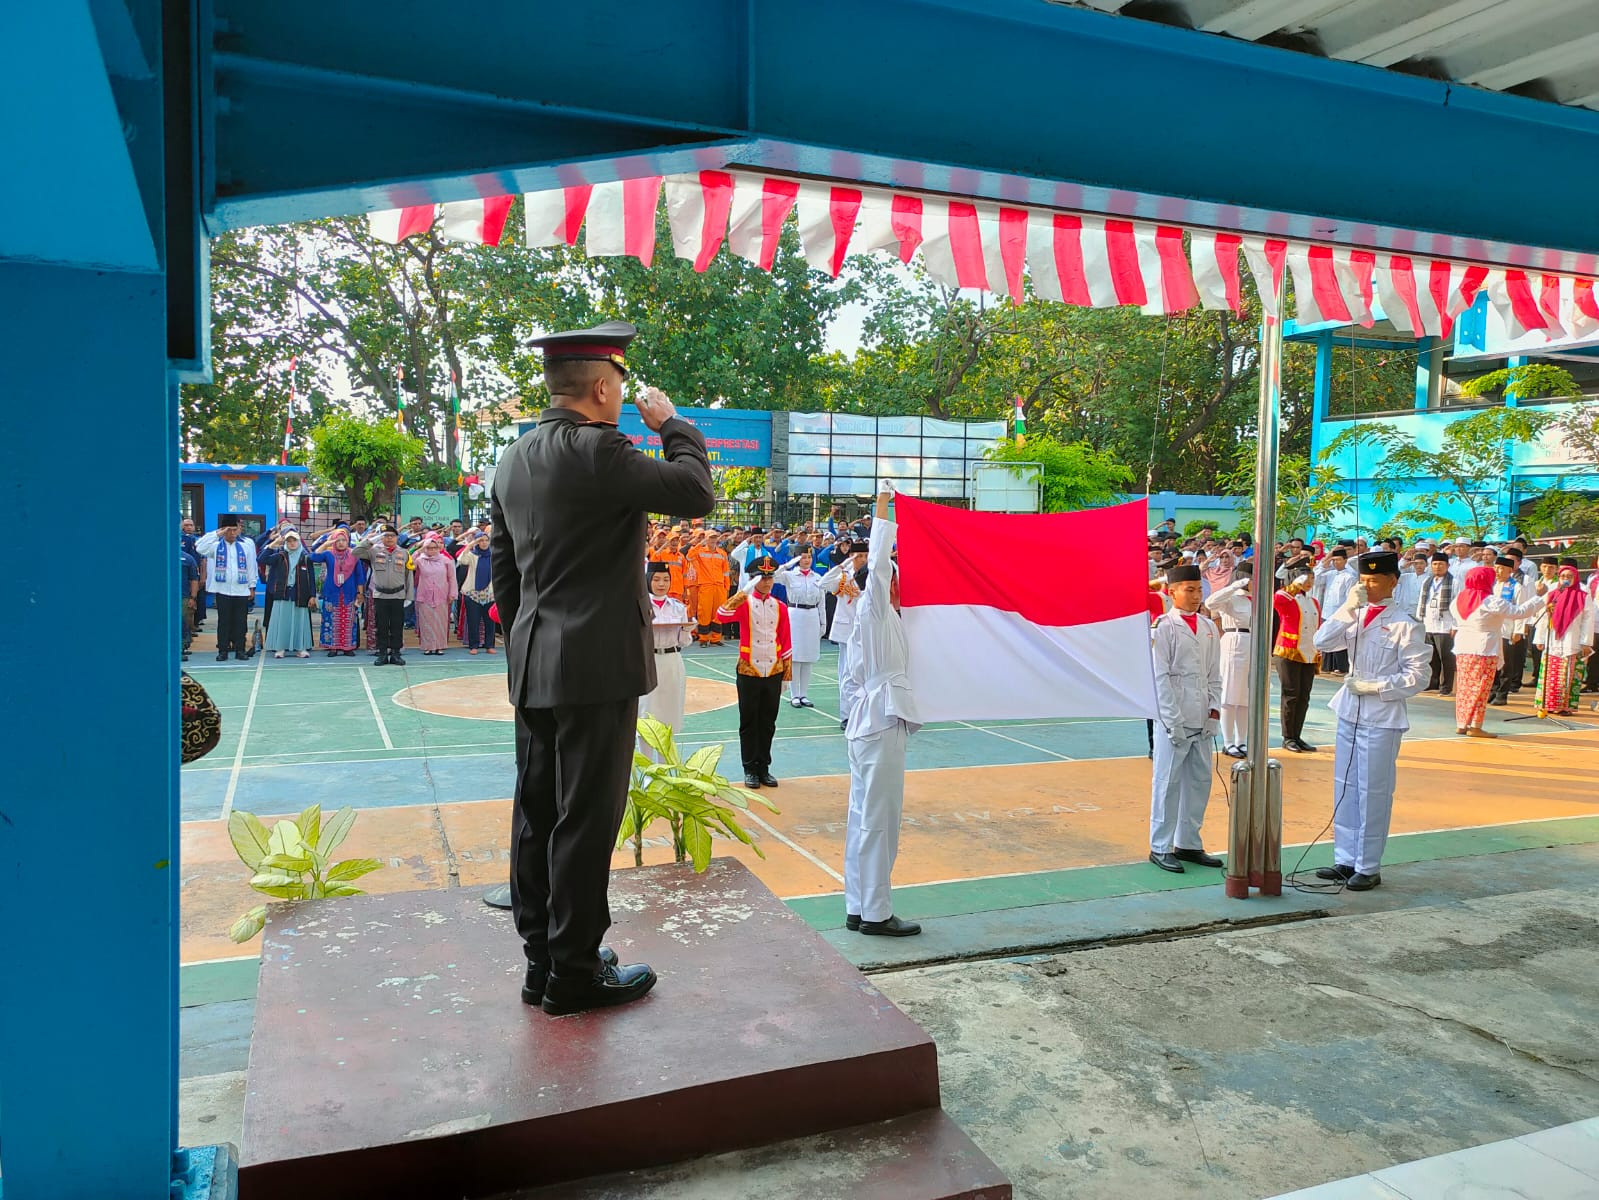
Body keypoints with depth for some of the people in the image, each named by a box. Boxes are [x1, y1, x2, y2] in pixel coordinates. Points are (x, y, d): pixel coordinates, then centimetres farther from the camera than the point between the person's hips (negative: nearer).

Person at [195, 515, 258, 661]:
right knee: (223, 620, 3)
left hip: (242, 590, 1)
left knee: (240, 621, 5)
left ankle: (240, 649, 11)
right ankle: (223, 650, 9)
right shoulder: (216, 544, 2)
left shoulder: (247, 544, 4)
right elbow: (200, 547, -16)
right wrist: (217, 534, -16)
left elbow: (251, 566, 7)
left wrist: (252, 586, 7)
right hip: (222, 590, -1)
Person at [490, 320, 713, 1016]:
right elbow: (695, 492, -14)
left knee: (538, 813, 13)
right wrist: (670, 424, 0)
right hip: (596, 667, -9)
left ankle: (542, 958, 25)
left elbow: (504, 570, 16)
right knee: (585, 820, 0)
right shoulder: (597, 450, -16)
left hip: (534, 668, 9)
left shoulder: (513, 461, 13)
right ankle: (574, 972, 11)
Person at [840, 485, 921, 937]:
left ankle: (858, 908, 17)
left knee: (863, 817, 11)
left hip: (865, 723, 10)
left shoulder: (865, 622, 17)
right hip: (882, 724, -10)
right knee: (878, 819, -5)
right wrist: (882, 508, -14)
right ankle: (875, 913, 0)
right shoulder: (875, 612, -7)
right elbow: (878, 564, -18)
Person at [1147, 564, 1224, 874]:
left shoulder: (1208, 627, 11)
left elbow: (1214, 674, 15)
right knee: (1168, 781, -1)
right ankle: (1160, 847, 8)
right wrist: (1173, 721, -13)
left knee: (1200, 780, 11)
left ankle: (1188, 843, 23)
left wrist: (1214, 710, 3)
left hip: (1201, 721, 6)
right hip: (1173, 719, -6)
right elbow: (1160, 677, -10)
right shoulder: (1164, 627, -7)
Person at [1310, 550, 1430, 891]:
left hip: (1382, 718, -6)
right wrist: (1349, 607, -13)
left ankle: (1368, 867, 11)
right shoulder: (1354, 618, 8)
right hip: (1350, 712, 6)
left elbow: (1417, 676, -10)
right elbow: (1322, 642, -7)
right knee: (1345, 788, 11)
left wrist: (1375, 686, -17)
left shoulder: (1404, 625, -9)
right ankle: (1345, 860, 22)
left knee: (1373, 792, 0)